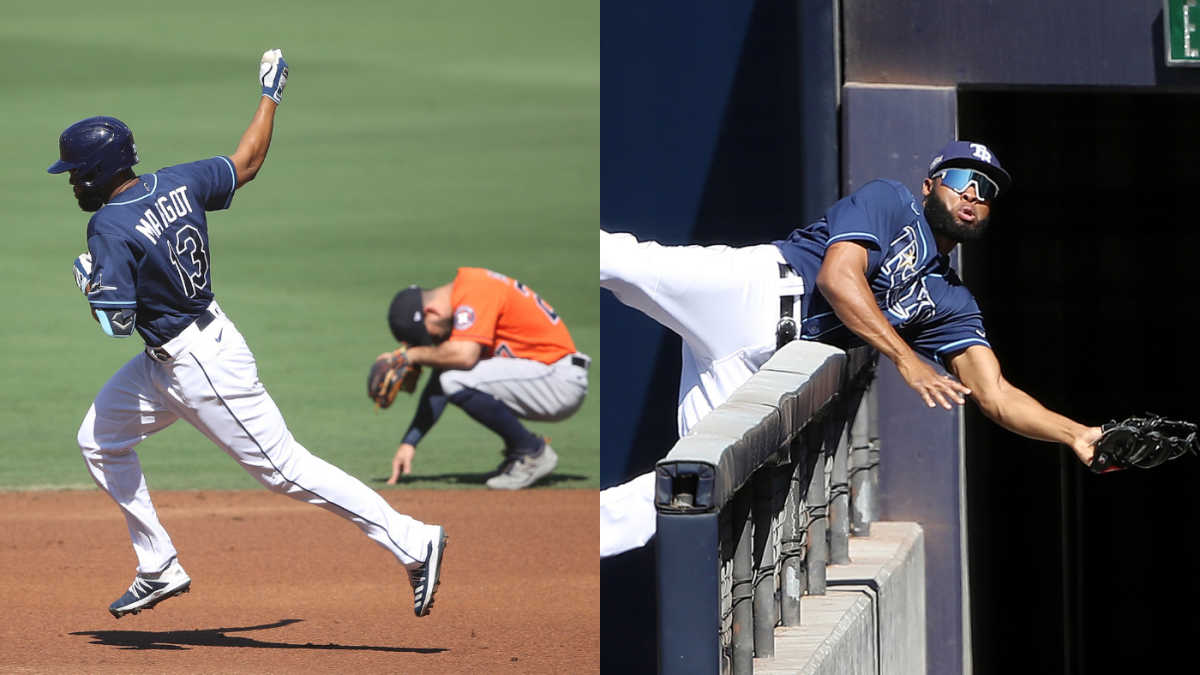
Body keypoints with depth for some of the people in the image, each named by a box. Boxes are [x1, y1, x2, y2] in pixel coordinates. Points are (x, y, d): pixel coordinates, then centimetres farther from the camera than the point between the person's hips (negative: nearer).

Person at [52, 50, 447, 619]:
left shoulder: (110, 229, -23)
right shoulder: (179, 182, -1)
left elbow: (117, 321, -25)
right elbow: (248, 162, 13)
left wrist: (88, 283, -5)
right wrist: (269, 96, 25)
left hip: (203, 369, -10)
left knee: (286, 469, -5)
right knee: (99, 440, 17)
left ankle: (412, 543, -3)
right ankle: (159, 570, 22)